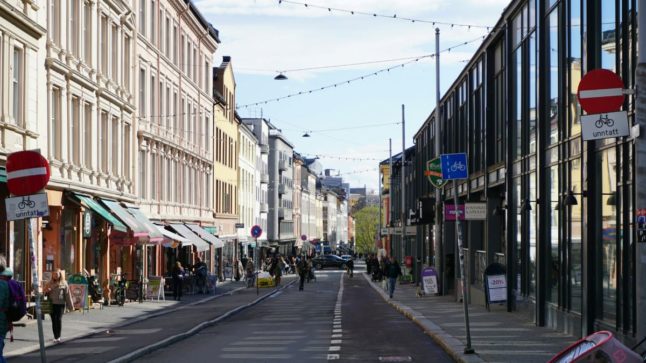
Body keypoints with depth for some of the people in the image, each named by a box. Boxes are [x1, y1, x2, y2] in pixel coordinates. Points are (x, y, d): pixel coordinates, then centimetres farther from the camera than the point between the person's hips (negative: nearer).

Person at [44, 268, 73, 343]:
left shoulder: (64, 284, 4)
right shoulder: (49, 283, 10)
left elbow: (67, 295, 5)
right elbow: (45, 293, 17)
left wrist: (70, 305, 3)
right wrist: (46, 291, -7)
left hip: (60, 304, -2)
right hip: (52, 304, 2)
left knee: (59, 319, -10)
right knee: (54, 320, 3)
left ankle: (58, 337, -4)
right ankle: (55, 337, 11)